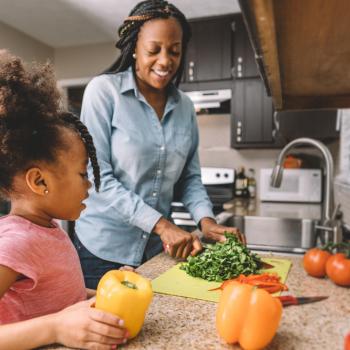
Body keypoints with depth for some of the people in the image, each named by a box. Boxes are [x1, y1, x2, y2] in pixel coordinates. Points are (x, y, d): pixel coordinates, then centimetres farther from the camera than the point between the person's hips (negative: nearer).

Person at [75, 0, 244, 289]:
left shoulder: (184, 106, 3)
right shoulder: (104, 90, -11)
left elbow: (190, 177, 6)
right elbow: (98, 176, -16)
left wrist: (206, 220, -11)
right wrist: (161, 224, -22)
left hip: (158, 248, 4)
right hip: (103, 248, -4)